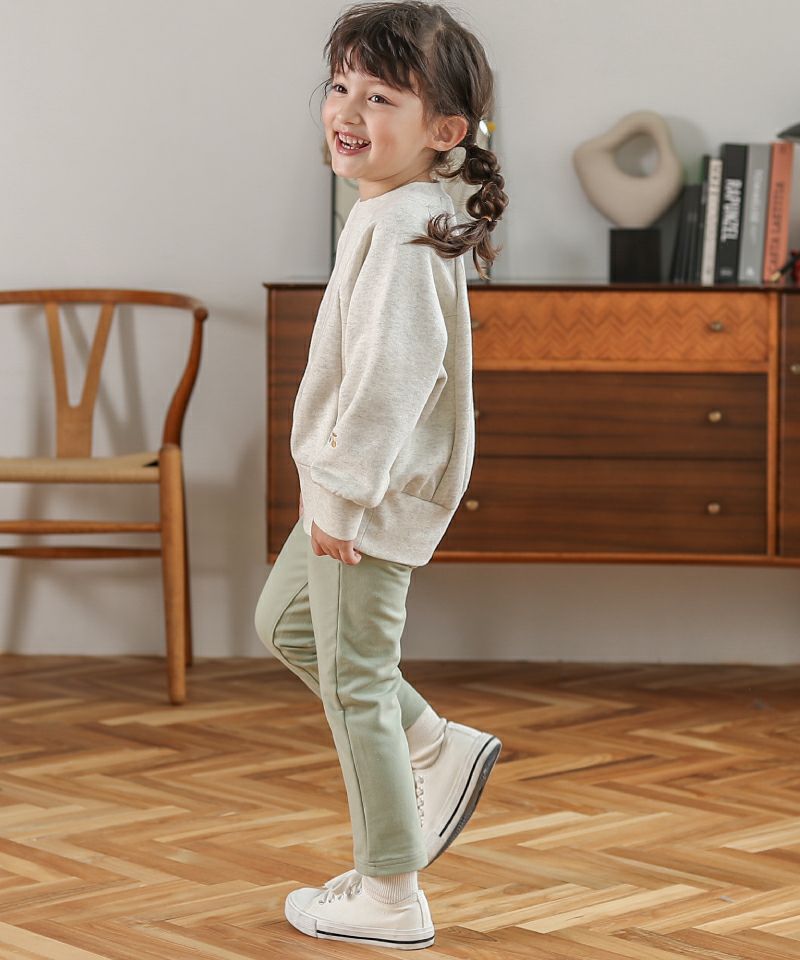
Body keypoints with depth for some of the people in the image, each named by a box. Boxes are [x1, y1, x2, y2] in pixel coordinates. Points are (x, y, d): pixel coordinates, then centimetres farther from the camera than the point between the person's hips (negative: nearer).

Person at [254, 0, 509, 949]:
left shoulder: (402, 234, -23)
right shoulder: (393, 214, 9)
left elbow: (392, 375, -29)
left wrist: (342, 495, -24)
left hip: (376, 496, -10)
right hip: (350, 486, 10)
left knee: (355, 680, 0)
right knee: (283, 621, 25)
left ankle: (389, 898, 13)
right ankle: (440, 748, 30)